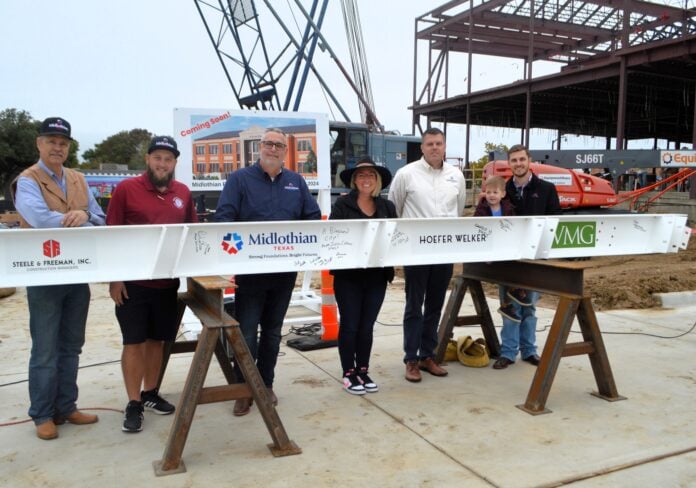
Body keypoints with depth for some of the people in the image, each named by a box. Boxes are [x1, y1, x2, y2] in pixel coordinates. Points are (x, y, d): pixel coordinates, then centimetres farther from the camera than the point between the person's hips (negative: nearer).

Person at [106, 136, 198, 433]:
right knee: (134, 342, 2)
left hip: (168, 281, 4)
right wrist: (114, 278, -9)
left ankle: (150, 394, 29)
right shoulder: (126, 189, -6)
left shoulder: (183, 193, 7)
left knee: (156, 340, 14)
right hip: (133, 282, -4)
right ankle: (133, 404, 12)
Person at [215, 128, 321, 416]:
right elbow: (224, 217, -11)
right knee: (246, 332, -1)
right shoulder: (240, 179, -1)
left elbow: (313, 217, 10)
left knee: (272, 330, 15)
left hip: (285, 270, 4)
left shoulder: (296, 182, 11)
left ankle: (266, 384, 28)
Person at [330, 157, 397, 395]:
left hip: (377, 274, 4)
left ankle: (363, 371, 25)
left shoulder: (387, 206, 8)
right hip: (348, 274, -3)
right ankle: (348, 373, 17)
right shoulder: (342, 204, -4)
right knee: (350, 325, 4)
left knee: (367, 325, 11)